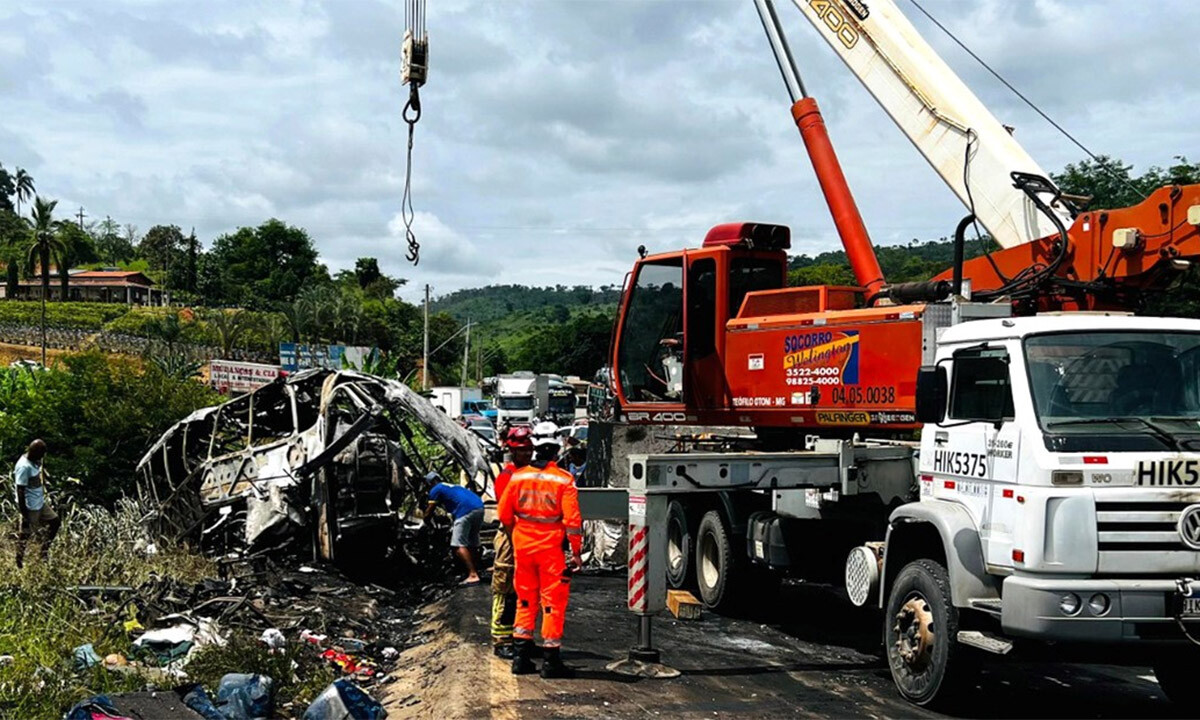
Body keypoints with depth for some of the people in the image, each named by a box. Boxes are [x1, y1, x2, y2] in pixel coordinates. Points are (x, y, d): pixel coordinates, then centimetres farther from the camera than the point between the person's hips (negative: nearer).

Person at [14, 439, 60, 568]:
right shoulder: (24, 467, -27)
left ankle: (45, 553, 28)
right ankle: (20, 562, 22)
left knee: (54, 521, 15)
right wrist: (24, 514, -21)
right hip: (30, 507, -9)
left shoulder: (34, 461, 0)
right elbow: (20, 491, -24)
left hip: (40, 502, 9)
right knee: (25, 534, 6)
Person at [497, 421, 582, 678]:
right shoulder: (564, 479, -10)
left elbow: (504, 513, 6)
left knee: (525, 600, 15)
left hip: (522, 546, 4)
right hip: (551, 549, -4)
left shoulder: (518, 477, 0)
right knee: (553, 601, 3)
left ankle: (521, 656, 17)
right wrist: (576, 552, -5)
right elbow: (572, 519, -12)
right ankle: (551, 660, 4)